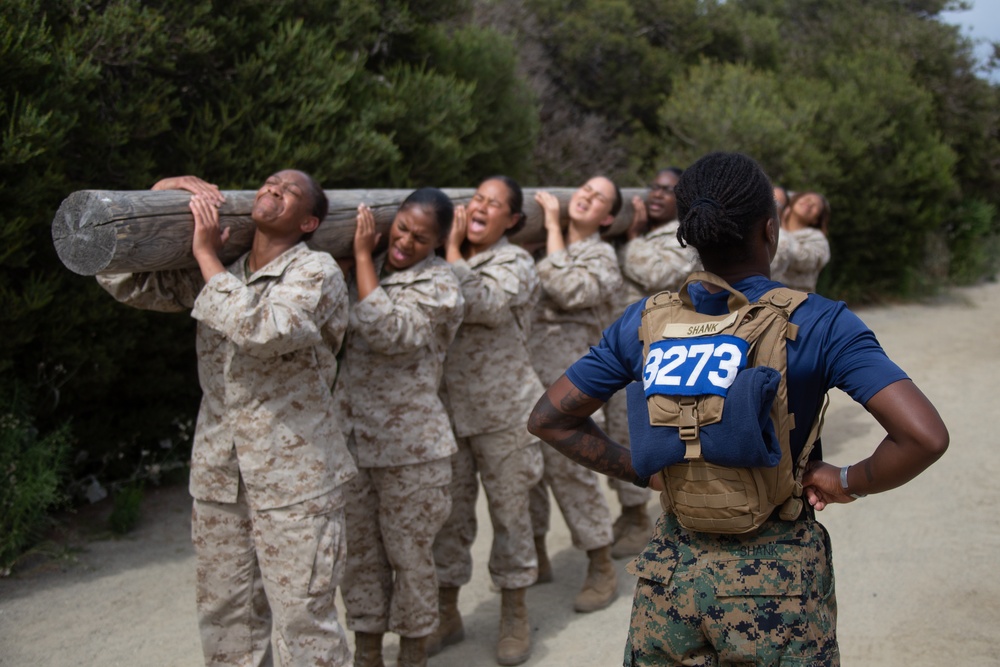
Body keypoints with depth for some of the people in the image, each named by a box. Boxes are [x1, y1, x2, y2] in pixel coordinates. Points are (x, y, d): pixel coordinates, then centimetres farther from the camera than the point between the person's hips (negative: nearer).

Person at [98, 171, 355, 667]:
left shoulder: (316, 271, -9)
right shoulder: (217, 275, 10)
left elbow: (263, 330, -27)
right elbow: (125, 283, 9)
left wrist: (206, 253, -18)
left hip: (295, 478, -6)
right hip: (217, 477, 6)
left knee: (304, 623, 0)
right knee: (226, 618, 15)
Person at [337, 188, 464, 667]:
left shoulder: (439, 287, -11)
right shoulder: (370, 271, 8)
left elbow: (384, 331, -25)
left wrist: (363, 254, -18)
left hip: (410, 450, -6)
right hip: (352, 442, 6)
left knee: (409, 555, 6)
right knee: (359, 552, 14)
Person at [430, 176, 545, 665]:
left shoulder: (515, 264, -5)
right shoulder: (445, 262, 11)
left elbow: (478, 304, -24)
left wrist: (452, 249, -15)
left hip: (503, 413, -4)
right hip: (447, 410, 4)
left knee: (509, 512, 6)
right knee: (449, 514, 10)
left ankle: (514, 617, 22)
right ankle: (447, 615, 25)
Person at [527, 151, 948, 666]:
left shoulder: (644, 323, -3)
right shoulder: (821, 325, -14)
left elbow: (548, 419, 5)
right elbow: (925, 436, -23)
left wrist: (642, 473, 6)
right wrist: (849, 482, -6)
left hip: (673, 571, 3)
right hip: (778, 582, -2)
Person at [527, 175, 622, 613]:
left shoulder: (601, 257, -2)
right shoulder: (544, 245, 15)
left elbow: (565, 290, -19)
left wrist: (552, 226, -11)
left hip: (563, 378, -6)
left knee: (567, 466, -5)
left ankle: (601, 569, 10)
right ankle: (536, 557, 28)